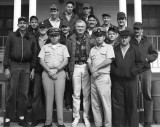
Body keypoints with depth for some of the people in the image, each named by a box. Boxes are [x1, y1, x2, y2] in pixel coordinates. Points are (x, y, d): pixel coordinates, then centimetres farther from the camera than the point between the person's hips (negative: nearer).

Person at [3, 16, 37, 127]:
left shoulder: (32, 38, 9)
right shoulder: (12, 36, 5)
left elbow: (34, 54, 9)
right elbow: (7, 52, 2)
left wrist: (33, 69, 3)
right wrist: (6, 68, -5)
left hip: (26, 66, 2)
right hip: (14, 65, -1)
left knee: (24, 93, 3)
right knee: (12, 92, -2)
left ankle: (21, 117, 13)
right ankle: (8, 118, 6)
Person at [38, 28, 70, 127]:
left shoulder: (63, 47, 13)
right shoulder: (45, 47, 14)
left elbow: (66, 61, 3)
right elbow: (41, 61, 5)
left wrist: (56, 70, -10)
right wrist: (49, 71, -8)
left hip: (60, 73, -1)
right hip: (47, 73, 1)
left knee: (59, 97, -4)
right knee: (48, 97, 1)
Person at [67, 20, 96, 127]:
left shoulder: (90, 39, 5)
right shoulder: (71, 39, 7)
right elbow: (68, 55, 4)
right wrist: (70, 69, -2)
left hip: (87, 67, 0)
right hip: (76, 67, 1)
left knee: (87, 94, 5)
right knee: (76, 94, 5)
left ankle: (86, 117, 17)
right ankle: (76, 117, 17)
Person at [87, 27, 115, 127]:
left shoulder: (108, 47, 4)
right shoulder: (92, 49, 20)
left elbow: (109, 60, -9)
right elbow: (89, 63, 13)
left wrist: (96, 67, -7)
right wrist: (92, 70, -7)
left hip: (104, 77, -5)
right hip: (94, 78, 6)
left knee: (106, 103, -6)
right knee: (95, 104, 7)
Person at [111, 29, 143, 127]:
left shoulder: (134, 50, 6)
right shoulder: (115, 49, 9)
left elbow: (140, 63, 5)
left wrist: (132, 72, -7)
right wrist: (115, 71, -5)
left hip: (131, 80, -1)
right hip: (117, 80, 1)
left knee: (132, 103, 5)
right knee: (117, 103, 4)